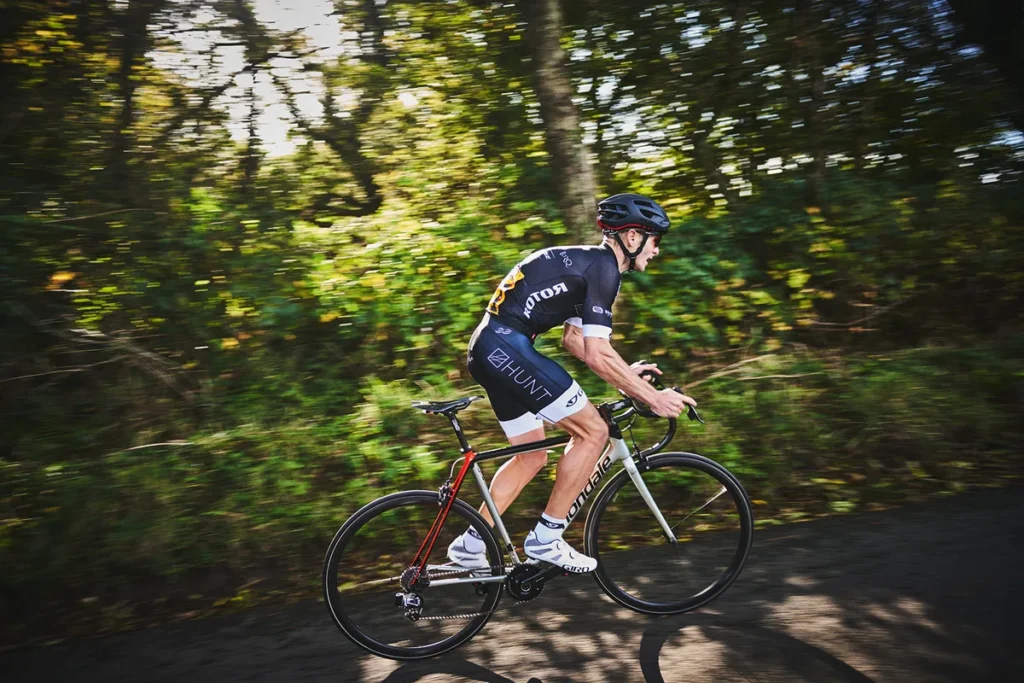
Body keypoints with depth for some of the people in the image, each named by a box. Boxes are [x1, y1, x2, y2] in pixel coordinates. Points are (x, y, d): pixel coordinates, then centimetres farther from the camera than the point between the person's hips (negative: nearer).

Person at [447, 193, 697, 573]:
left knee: (532, 457, 17)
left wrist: (626, 374, 25)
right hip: (507, 346, -10)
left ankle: (470, 545, 24)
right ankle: (545, 540, 2)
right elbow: (597, 355, -16)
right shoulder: (603, 267, -10)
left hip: (491, 349, 10)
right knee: (592, 431, -6)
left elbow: (574, 340, 24)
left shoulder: (588, 263, 20)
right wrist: (654, 398, -9)